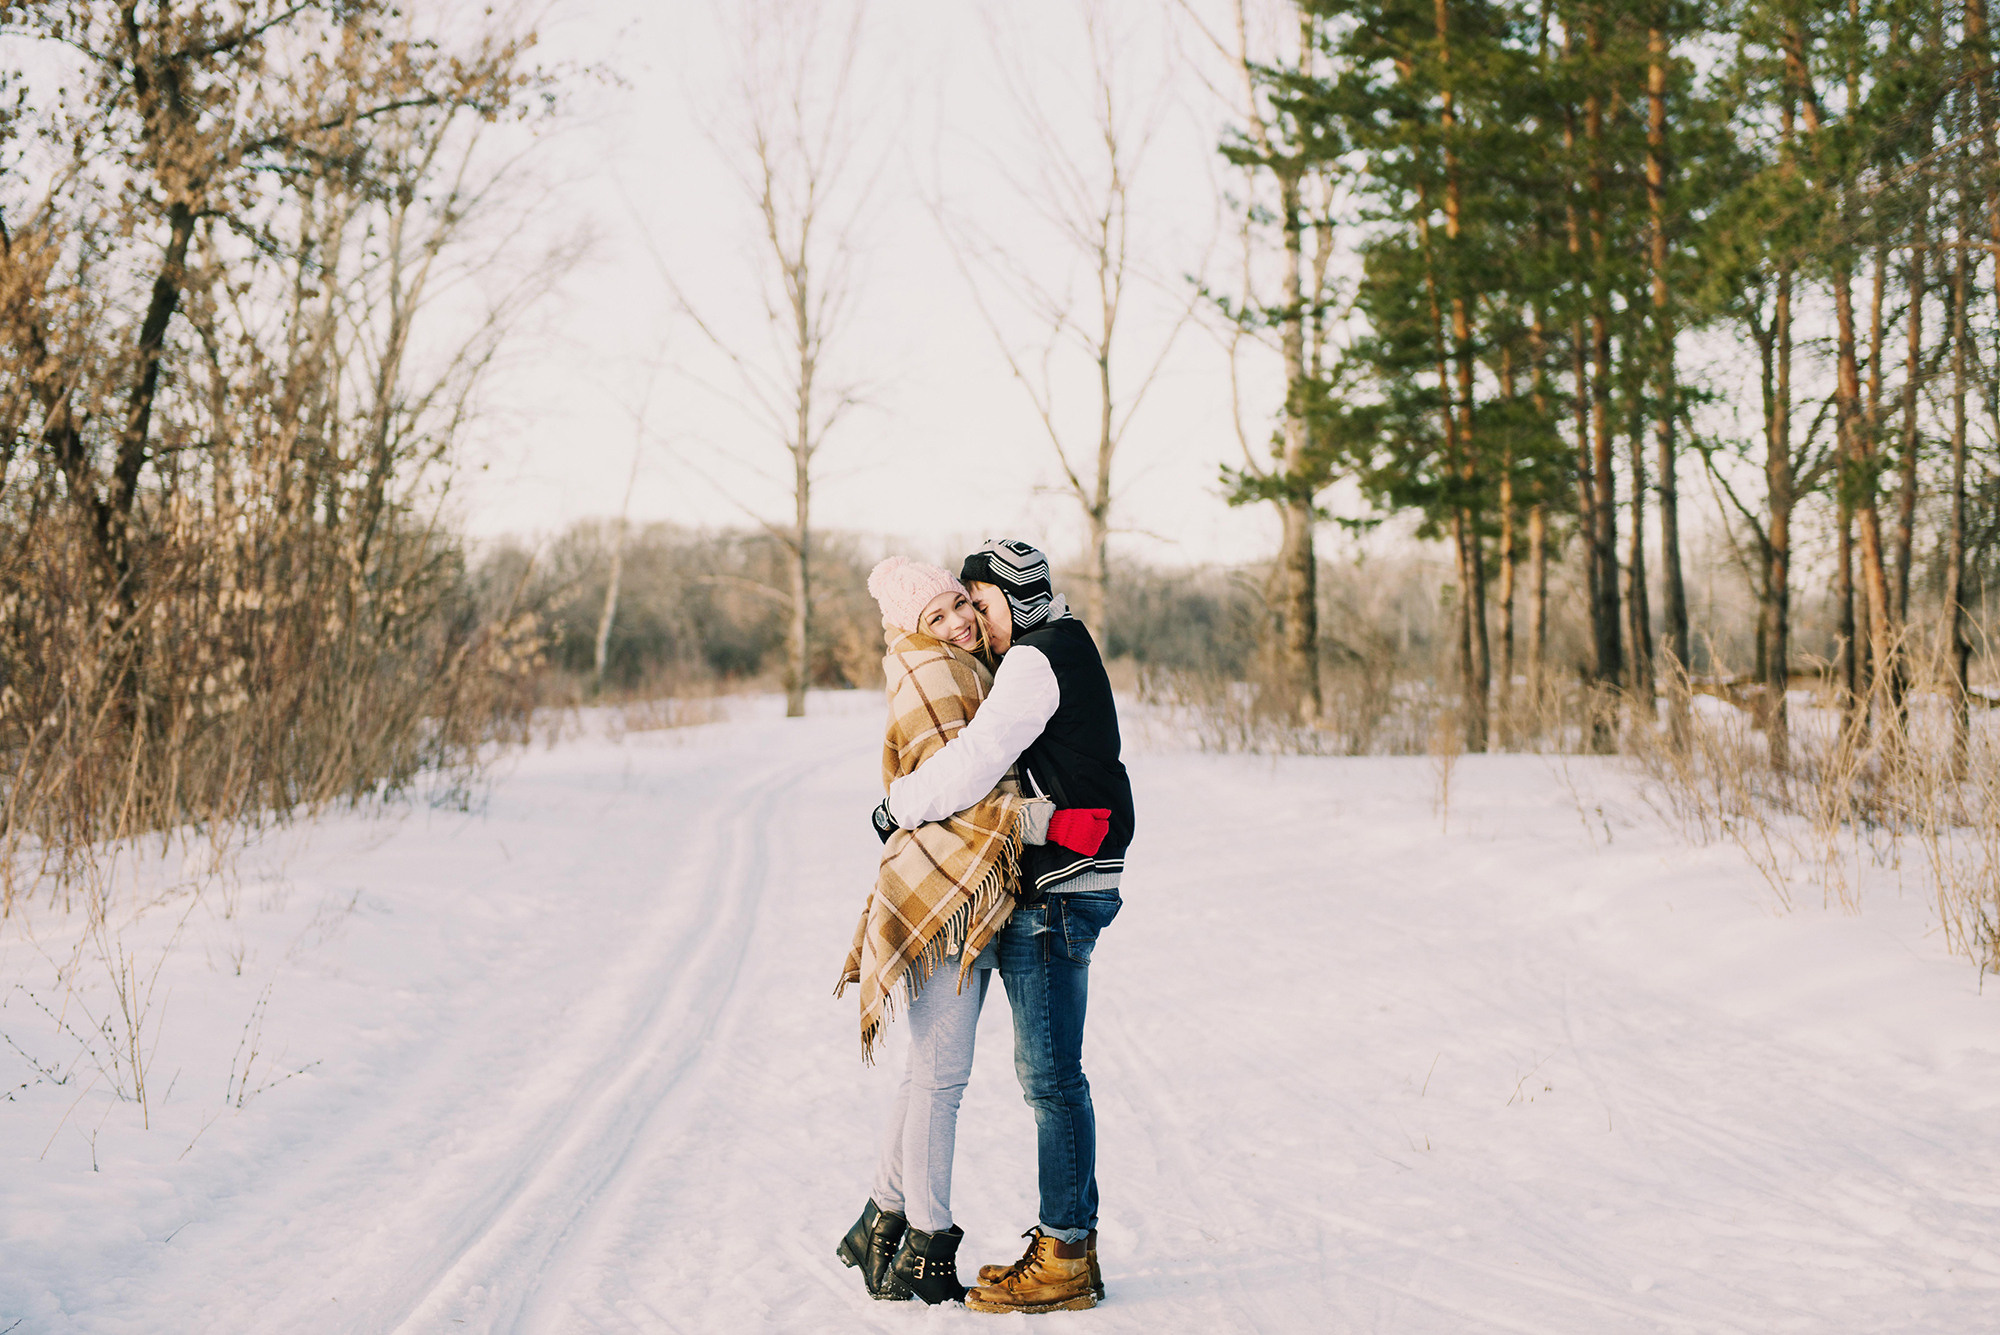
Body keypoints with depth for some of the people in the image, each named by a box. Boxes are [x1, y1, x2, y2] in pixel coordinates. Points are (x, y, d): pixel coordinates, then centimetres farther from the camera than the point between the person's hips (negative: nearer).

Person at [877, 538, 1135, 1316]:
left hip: (1056, 893, -10)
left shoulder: (1037, 659, -11)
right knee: (1046, 1073, 13)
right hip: (1051, 892, 10)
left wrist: (901, 805, -8)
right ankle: (1068, 1243, 18)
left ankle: (1064, 1261, -2)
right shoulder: (1064, 653, 21)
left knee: (1051, 1076, -7)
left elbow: (977, 758, -21)